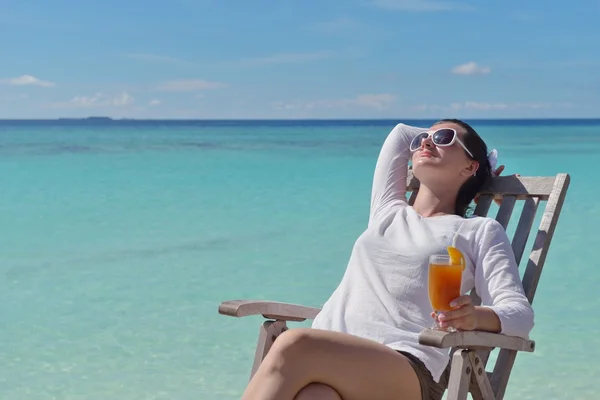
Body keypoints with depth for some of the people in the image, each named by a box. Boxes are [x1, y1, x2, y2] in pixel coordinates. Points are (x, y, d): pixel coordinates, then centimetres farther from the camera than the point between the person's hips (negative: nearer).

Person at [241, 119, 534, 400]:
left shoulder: (480, 231, 17)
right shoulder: (387, 211, 31)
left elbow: (521, 315, 2)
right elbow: (401, 133, 46)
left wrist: (477, 317, -18)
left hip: (407, 372, -4)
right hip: (328, 356, 4)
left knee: (294, 346, -35)